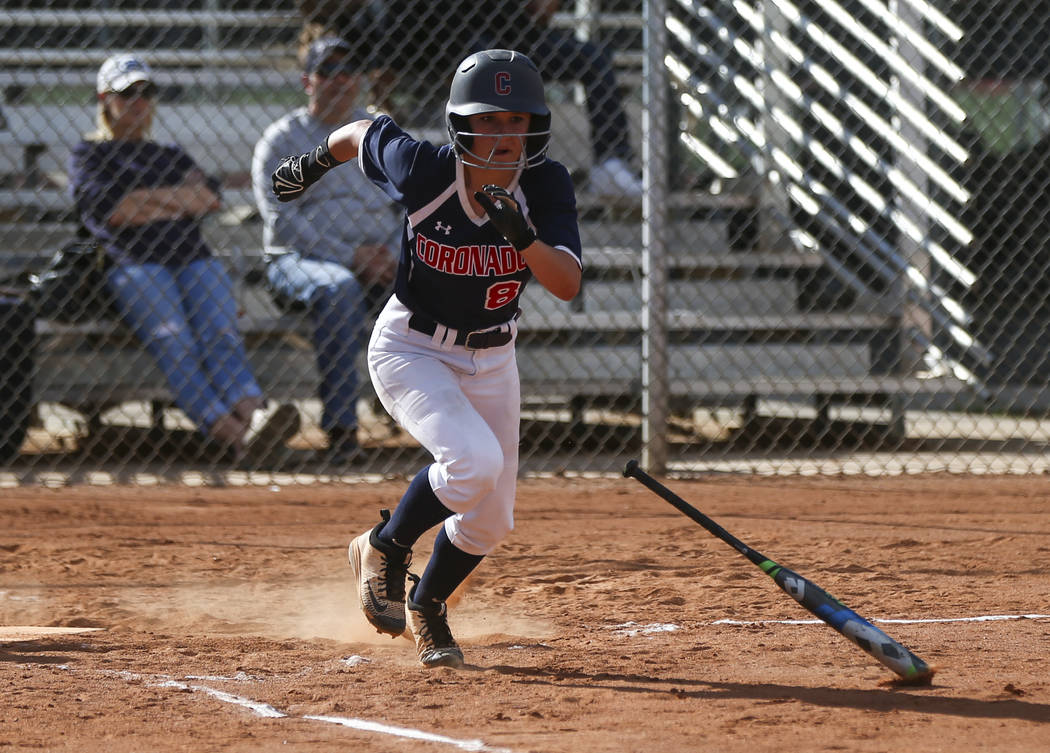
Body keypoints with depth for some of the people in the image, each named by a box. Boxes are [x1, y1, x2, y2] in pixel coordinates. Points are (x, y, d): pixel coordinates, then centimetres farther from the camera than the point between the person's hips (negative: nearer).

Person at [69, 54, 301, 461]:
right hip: (133, 263, -4)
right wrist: (178, 200, 9)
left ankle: (253, 415, -54)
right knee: (174, 341, -32)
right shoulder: (89, 153, 20)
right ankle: (228, 431, -52)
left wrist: (144, 200, 5)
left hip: (195, 260, 4)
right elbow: (102, 206, 0)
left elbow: (209, 196, 15)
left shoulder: (172, 154, 34)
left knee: (220, 335, -27)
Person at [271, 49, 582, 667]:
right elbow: (364, 132, -5)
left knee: (491, 518, 10)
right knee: (474, 460, -28)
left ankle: (426, 607, 40)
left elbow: (569, 285, -26)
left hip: (492, 357, 4)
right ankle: (385, 548, -1)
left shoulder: (546, 185, -18)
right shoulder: (424, 170, -25)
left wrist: (523, 236, -43)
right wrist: (314, 163, 14)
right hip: (411, 349, -4)